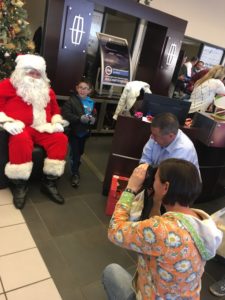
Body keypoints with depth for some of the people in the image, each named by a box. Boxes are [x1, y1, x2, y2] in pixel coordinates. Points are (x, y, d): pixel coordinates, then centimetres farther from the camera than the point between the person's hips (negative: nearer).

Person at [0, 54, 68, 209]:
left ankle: (49, 182, -17)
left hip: (43, 128, 5)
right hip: (20, 128, -4)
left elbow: (55, 109, 28)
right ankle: (19, 185, -23)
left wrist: (57, 122, 7)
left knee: (61, 139, -22)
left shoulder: (47, 90, 24)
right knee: (21, 140, -39)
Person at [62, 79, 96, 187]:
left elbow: (94, 115, 10)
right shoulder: (72, 100, -12)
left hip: (84, 132, 6)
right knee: (75, 153, -4)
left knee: (80, 152, 20)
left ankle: (75, 169, 42)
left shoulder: (91, 102, 4)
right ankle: (75, 174, 10)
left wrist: (93, 119, -14)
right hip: (74, 131, -5)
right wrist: (80, 118, -27)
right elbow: (65, 114, -22)